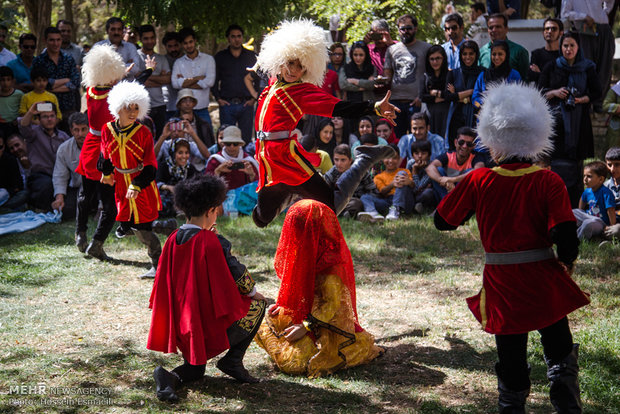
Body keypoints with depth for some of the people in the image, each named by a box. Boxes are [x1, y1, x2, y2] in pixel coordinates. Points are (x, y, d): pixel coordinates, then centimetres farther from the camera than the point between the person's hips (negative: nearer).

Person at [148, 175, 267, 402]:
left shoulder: (173, 240, -1)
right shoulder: (213, 243, -18)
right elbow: (237, 274, -10)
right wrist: (253, 292, 13)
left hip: (182, 323, 6)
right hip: (213, 323, -6)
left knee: (195, 369, 26)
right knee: (258, 305, 18)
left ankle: (170, 377, -9)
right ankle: (232, 361, 9)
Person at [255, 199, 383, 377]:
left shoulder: (329, 264, -24)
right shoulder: (309, 254, 6)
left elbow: (332, 303, -25)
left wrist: (306, 326, -25)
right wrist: (281, 305, 3)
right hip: (305, 314, 10)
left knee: (290, 361, -24)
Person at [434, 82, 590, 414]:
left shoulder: (478, 181, -8)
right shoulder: (549, 182, -10)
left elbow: (442, 221, 3)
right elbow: (566, 236, -16)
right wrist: (566, 261, 5)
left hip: (502, 284, 1)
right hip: (545, 281, 0)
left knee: (511, 356, 13)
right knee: (559, 352, 15)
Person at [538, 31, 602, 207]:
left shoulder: (587, 68, 8)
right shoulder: (551, 67, 10)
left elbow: (597, 92, 7)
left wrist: (581, 99, -10)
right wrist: (555, 92, -11)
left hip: (578, 121, 0)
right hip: (555, 119, 0)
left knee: (575, 164, -5)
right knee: (554, 162, -7)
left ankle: (574, 209, -1)